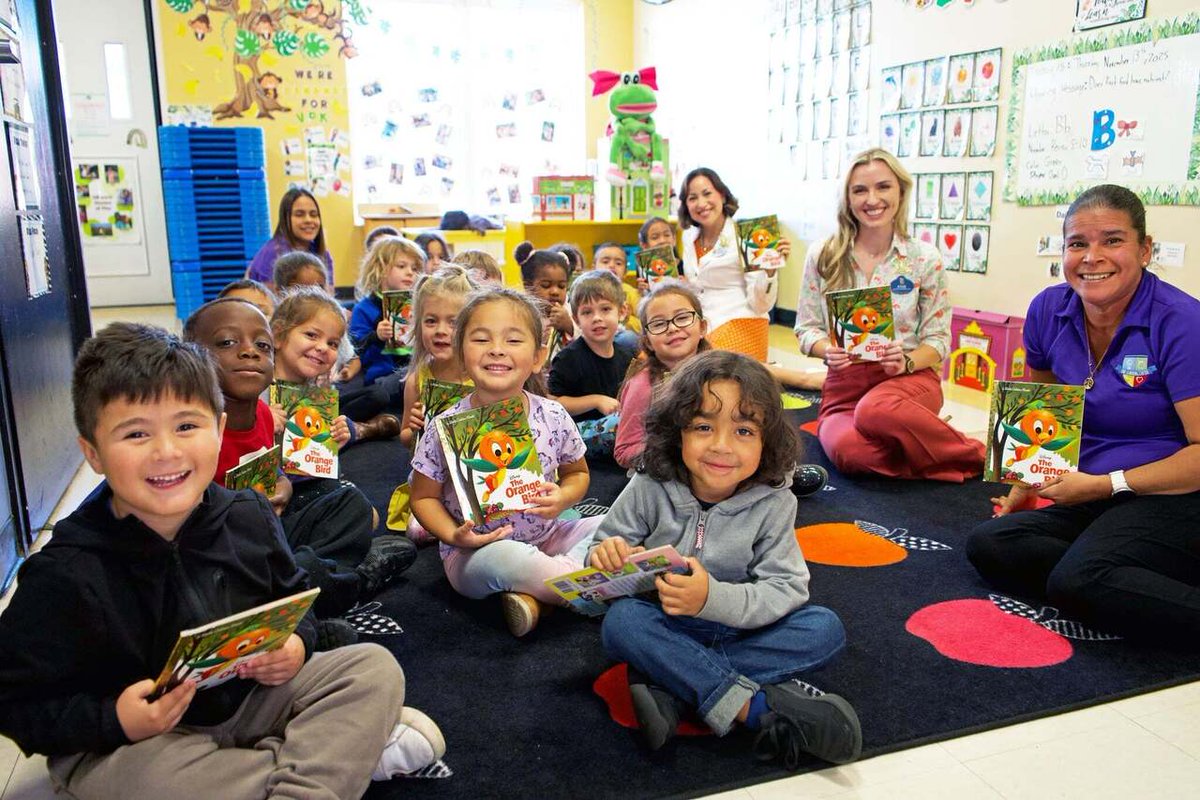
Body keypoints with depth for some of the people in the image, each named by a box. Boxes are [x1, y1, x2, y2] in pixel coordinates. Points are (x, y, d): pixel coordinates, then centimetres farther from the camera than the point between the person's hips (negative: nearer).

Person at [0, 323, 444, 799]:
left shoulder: (247, 516, -7)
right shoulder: (66, 574, -20)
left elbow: (290, 597, 10)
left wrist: (295, 644, -11)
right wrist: (116, 721, -26)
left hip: (249, 695, 4)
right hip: (119, 744, -3)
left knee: (375, 668, -6)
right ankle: (344, 748, -19)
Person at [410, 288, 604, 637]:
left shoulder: (554, 417, -8)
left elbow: (578, 473, 9)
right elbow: (424, 497, -1)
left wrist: (563, 497, -13)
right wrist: (455, 536, -19)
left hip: (546, 537, 4)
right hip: (474, 553, -4)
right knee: (502, 558, -35)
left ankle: (535, 593, -18)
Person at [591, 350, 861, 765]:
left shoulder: (773, 502, -11)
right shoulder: (648, 491, -12)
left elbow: (786, 589, -18)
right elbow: (602, 553, -4)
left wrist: (712, 598, -35)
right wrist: (608, 556, -30)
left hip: (740, 628, 1)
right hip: (664, 627, -1)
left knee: (825, 628, -22)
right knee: (620, 621, -32)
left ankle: (666, 681, -28)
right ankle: (756, 707, -30)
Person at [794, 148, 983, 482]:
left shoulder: (925, 258, 1)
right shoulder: (822, 257, 3)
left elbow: (938, 339, 3)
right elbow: (807, 328, 7)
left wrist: (906, 362, -18)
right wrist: (829, 350, -16)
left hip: (910, 378, -1)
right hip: (844, 384, 2)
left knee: (875, 410, -40)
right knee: (849, 450, -35)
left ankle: (975, 456, -14)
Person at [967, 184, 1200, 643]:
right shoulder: (1048, 310, 3)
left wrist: (1106, 484, -19)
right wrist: (1026, 489, 13)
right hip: (1092, 504, 7)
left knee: (1078, 579, -32)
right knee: (987, 545, -15)